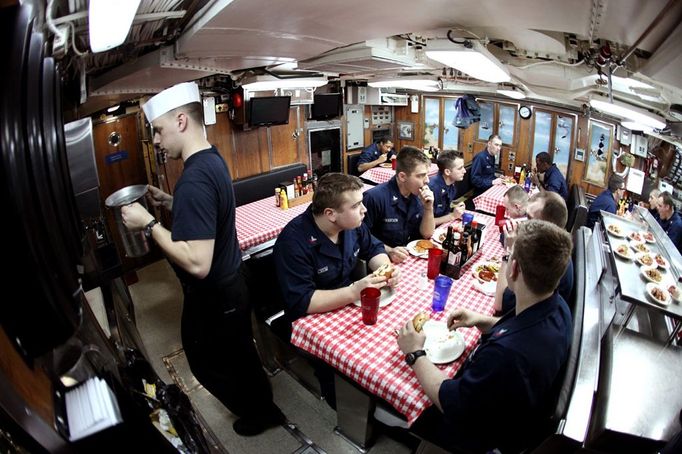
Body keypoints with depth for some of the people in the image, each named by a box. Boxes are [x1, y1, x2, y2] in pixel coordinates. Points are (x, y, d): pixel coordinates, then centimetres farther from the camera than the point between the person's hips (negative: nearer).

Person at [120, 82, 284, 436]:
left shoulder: (194, 179, -31)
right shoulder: (212, 159, 1)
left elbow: (197, 263, -34)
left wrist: (148, 223, -25)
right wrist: (168, 202, 3)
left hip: (212, 297, -9)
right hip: (231, 283, 9)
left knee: (208, 363, 17)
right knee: (238, 353, 27)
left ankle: (258, 413, 39)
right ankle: (262, 406, 50)